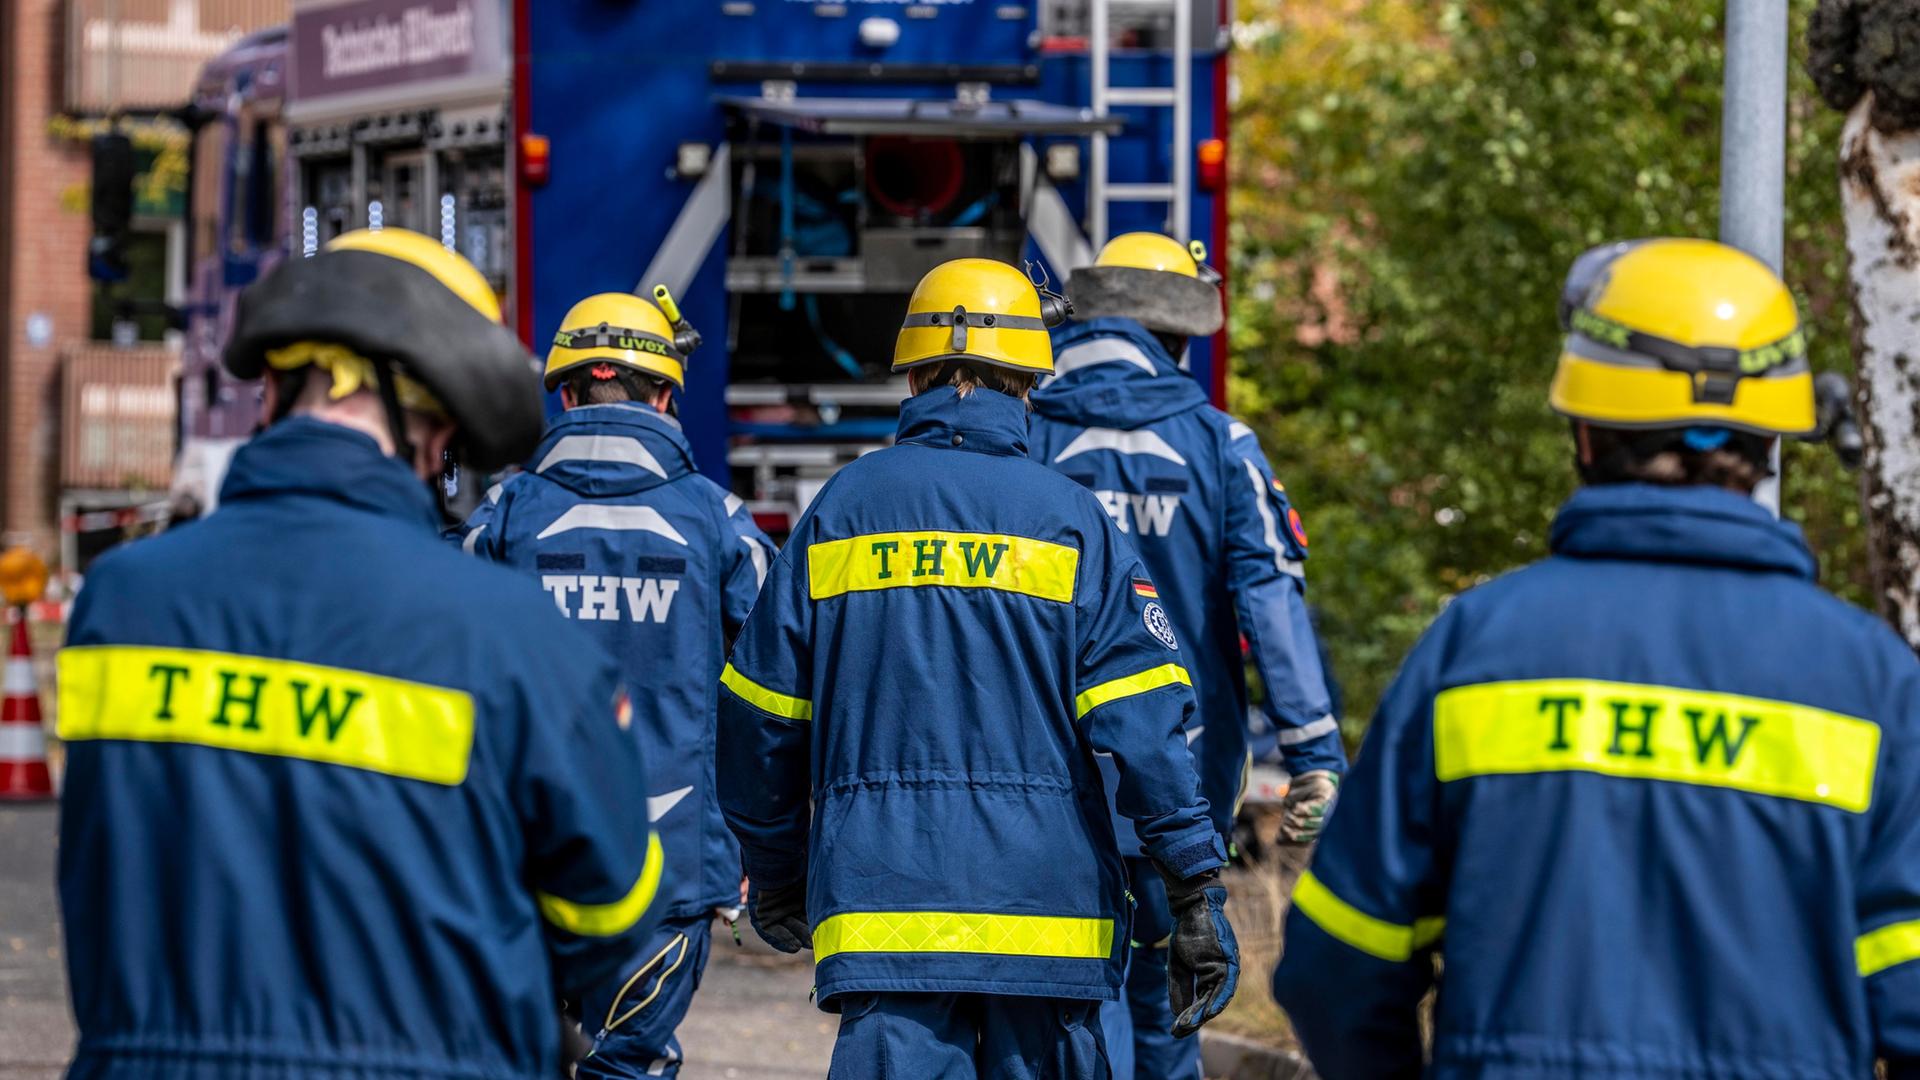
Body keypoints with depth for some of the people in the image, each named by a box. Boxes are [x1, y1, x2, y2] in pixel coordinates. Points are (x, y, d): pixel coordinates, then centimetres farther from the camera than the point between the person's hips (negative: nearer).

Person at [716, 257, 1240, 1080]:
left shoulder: (842, 509, 7)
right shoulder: (1068, 519, 0)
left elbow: (761, 720, 11)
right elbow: (1143, 725, -6)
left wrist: (776, 878, 23)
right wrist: (1198, 895, -3)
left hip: (880, 901, 1)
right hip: (1045, 909, -1)